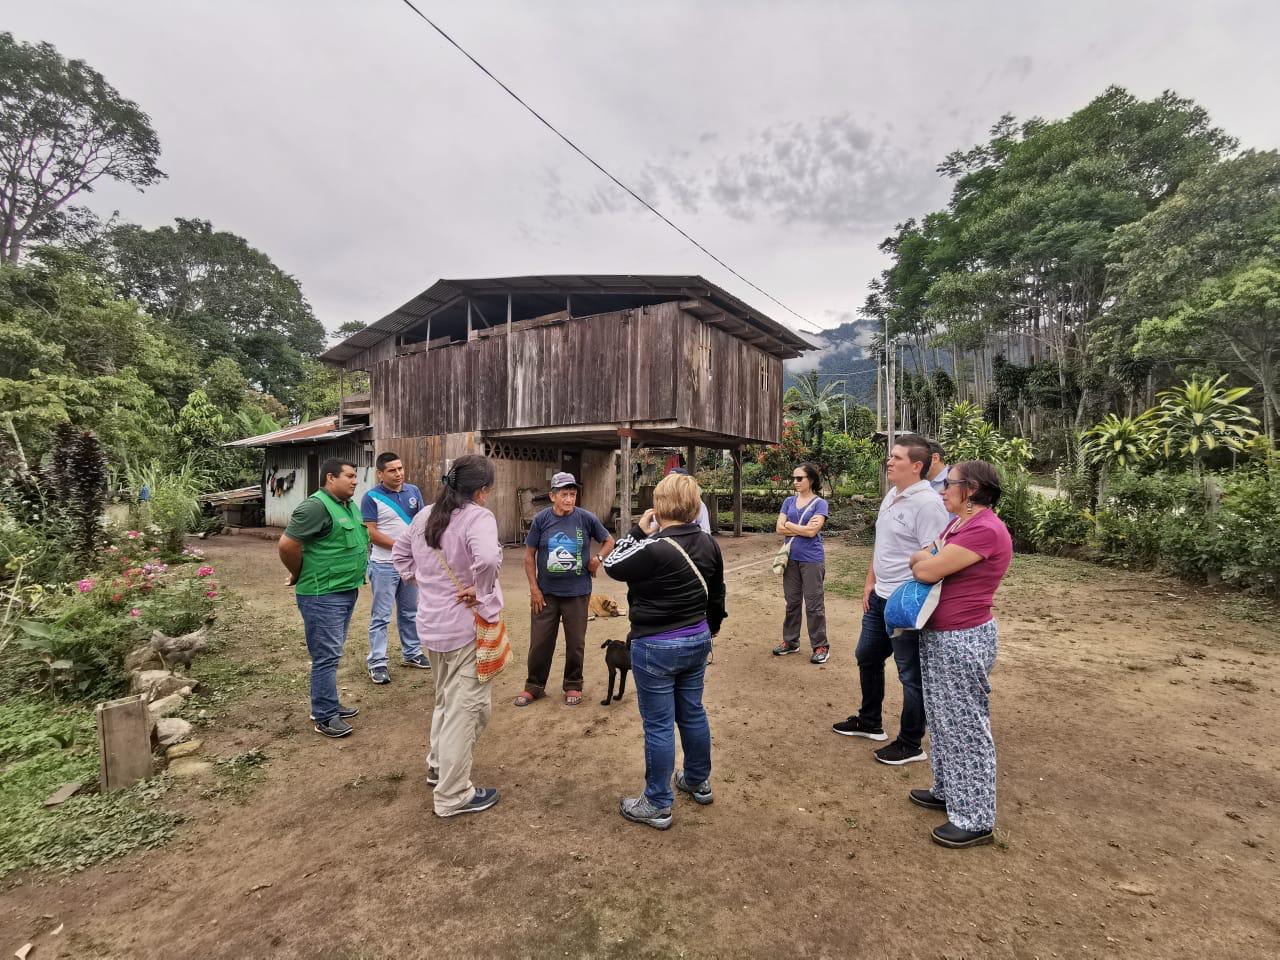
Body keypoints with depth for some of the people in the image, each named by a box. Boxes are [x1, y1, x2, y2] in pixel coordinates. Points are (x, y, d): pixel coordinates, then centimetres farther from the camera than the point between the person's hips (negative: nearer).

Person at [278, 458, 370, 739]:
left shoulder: (349, 505, 10)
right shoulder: (316, 506, -18)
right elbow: (287, 544, -20)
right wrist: (299, 575, -6)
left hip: (347, 591, 9)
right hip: (323, 595, -9)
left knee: (333, 653, 19)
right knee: (326, 656, 0)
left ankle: (329, 704, 32)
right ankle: (325, 717, 11)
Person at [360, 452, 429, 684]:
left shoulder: (413, 491, 5)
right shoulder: (372, 497, -9)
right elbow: (370, 532, -14)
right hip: (384, 565, -5)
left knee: (410, 612, 16)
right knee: (381, 616, 2)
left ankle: (411, 653, 29)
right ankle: (377, 663, 11)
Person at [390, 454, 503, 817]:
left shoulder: (425, 515, 4)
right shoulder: (478, 517, -21)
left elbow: (399, 552, 18)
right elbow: (489, 558, -39)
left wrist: (419, 580, 15)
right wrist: (481, 592, -23)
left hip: (432, 624, 8)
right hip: (466, 627, -8)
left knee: (445, 699, 27)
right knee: (468, 707, 5)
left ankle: (438, 766, 44)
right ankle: (453, 795, 16)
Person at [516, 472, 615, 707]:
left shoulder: (586, 518, -6)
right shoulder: (541, 519, -6)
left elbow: (609, 541, 8)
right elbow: (529, 555, 1)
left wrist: (598, 558, -10)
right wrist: (534, 588, -3)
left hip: (577, 592, 0)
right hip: (545, 593, 0)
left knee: (576, 643, 11)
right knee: (540, 642, 9)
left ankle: (573, 686, 31)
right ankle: (534, 687, 28)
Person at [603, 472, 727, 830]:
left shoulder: (654, 549, -25)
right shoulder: (708, 544, -1)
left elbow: (612, 565, -9)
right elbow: (717, 594, 10)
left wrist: (638, 529, -6)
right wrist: (710, 629, 24)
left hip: (656, 647, -7)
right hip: (697, 641, 7)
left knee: (658, 725, 6)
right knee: (693, 712, 23)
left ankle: (657, 805, 22)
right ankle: (699, 782, 41)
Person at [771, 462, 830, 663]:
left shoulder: (820, 503, -5)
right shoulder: (789, 501, 9)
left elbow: (812, 531, -17)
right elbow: (779, 528, 0)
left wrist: (790, 524, -6)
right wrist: (803, 528, -9)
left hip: (812, 559, -5)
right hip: (791, 558, 5)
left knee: (814, 604, 1)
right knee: (792, 602, 13)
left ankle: (820, 646, 12)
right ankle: (790, 641, 24)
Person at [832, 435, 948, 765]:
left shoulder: (928, 503, -20)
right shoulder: (891, 496, 9)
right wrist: (870, 582, 17)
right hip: (879, 597, 10)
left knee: (911, 675, 7)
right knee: (867, 657, 22)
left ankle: (911, 744, 25)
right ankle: (869, 722, 42)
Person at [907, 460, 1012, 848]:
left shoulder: (985, 530, -22)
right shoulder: (958, 523, 9)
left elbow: (926, 571, -22)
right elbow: (921, 561, 14)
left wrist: (919, 561, -3)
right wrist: (926, 559, -7)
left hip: (962, 642, -10)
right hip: (938, 636, 10)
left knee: (965, 726, 4)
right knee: (943, 719, 21)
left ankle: (975, 820, 19)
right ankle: (948, 791, 38)